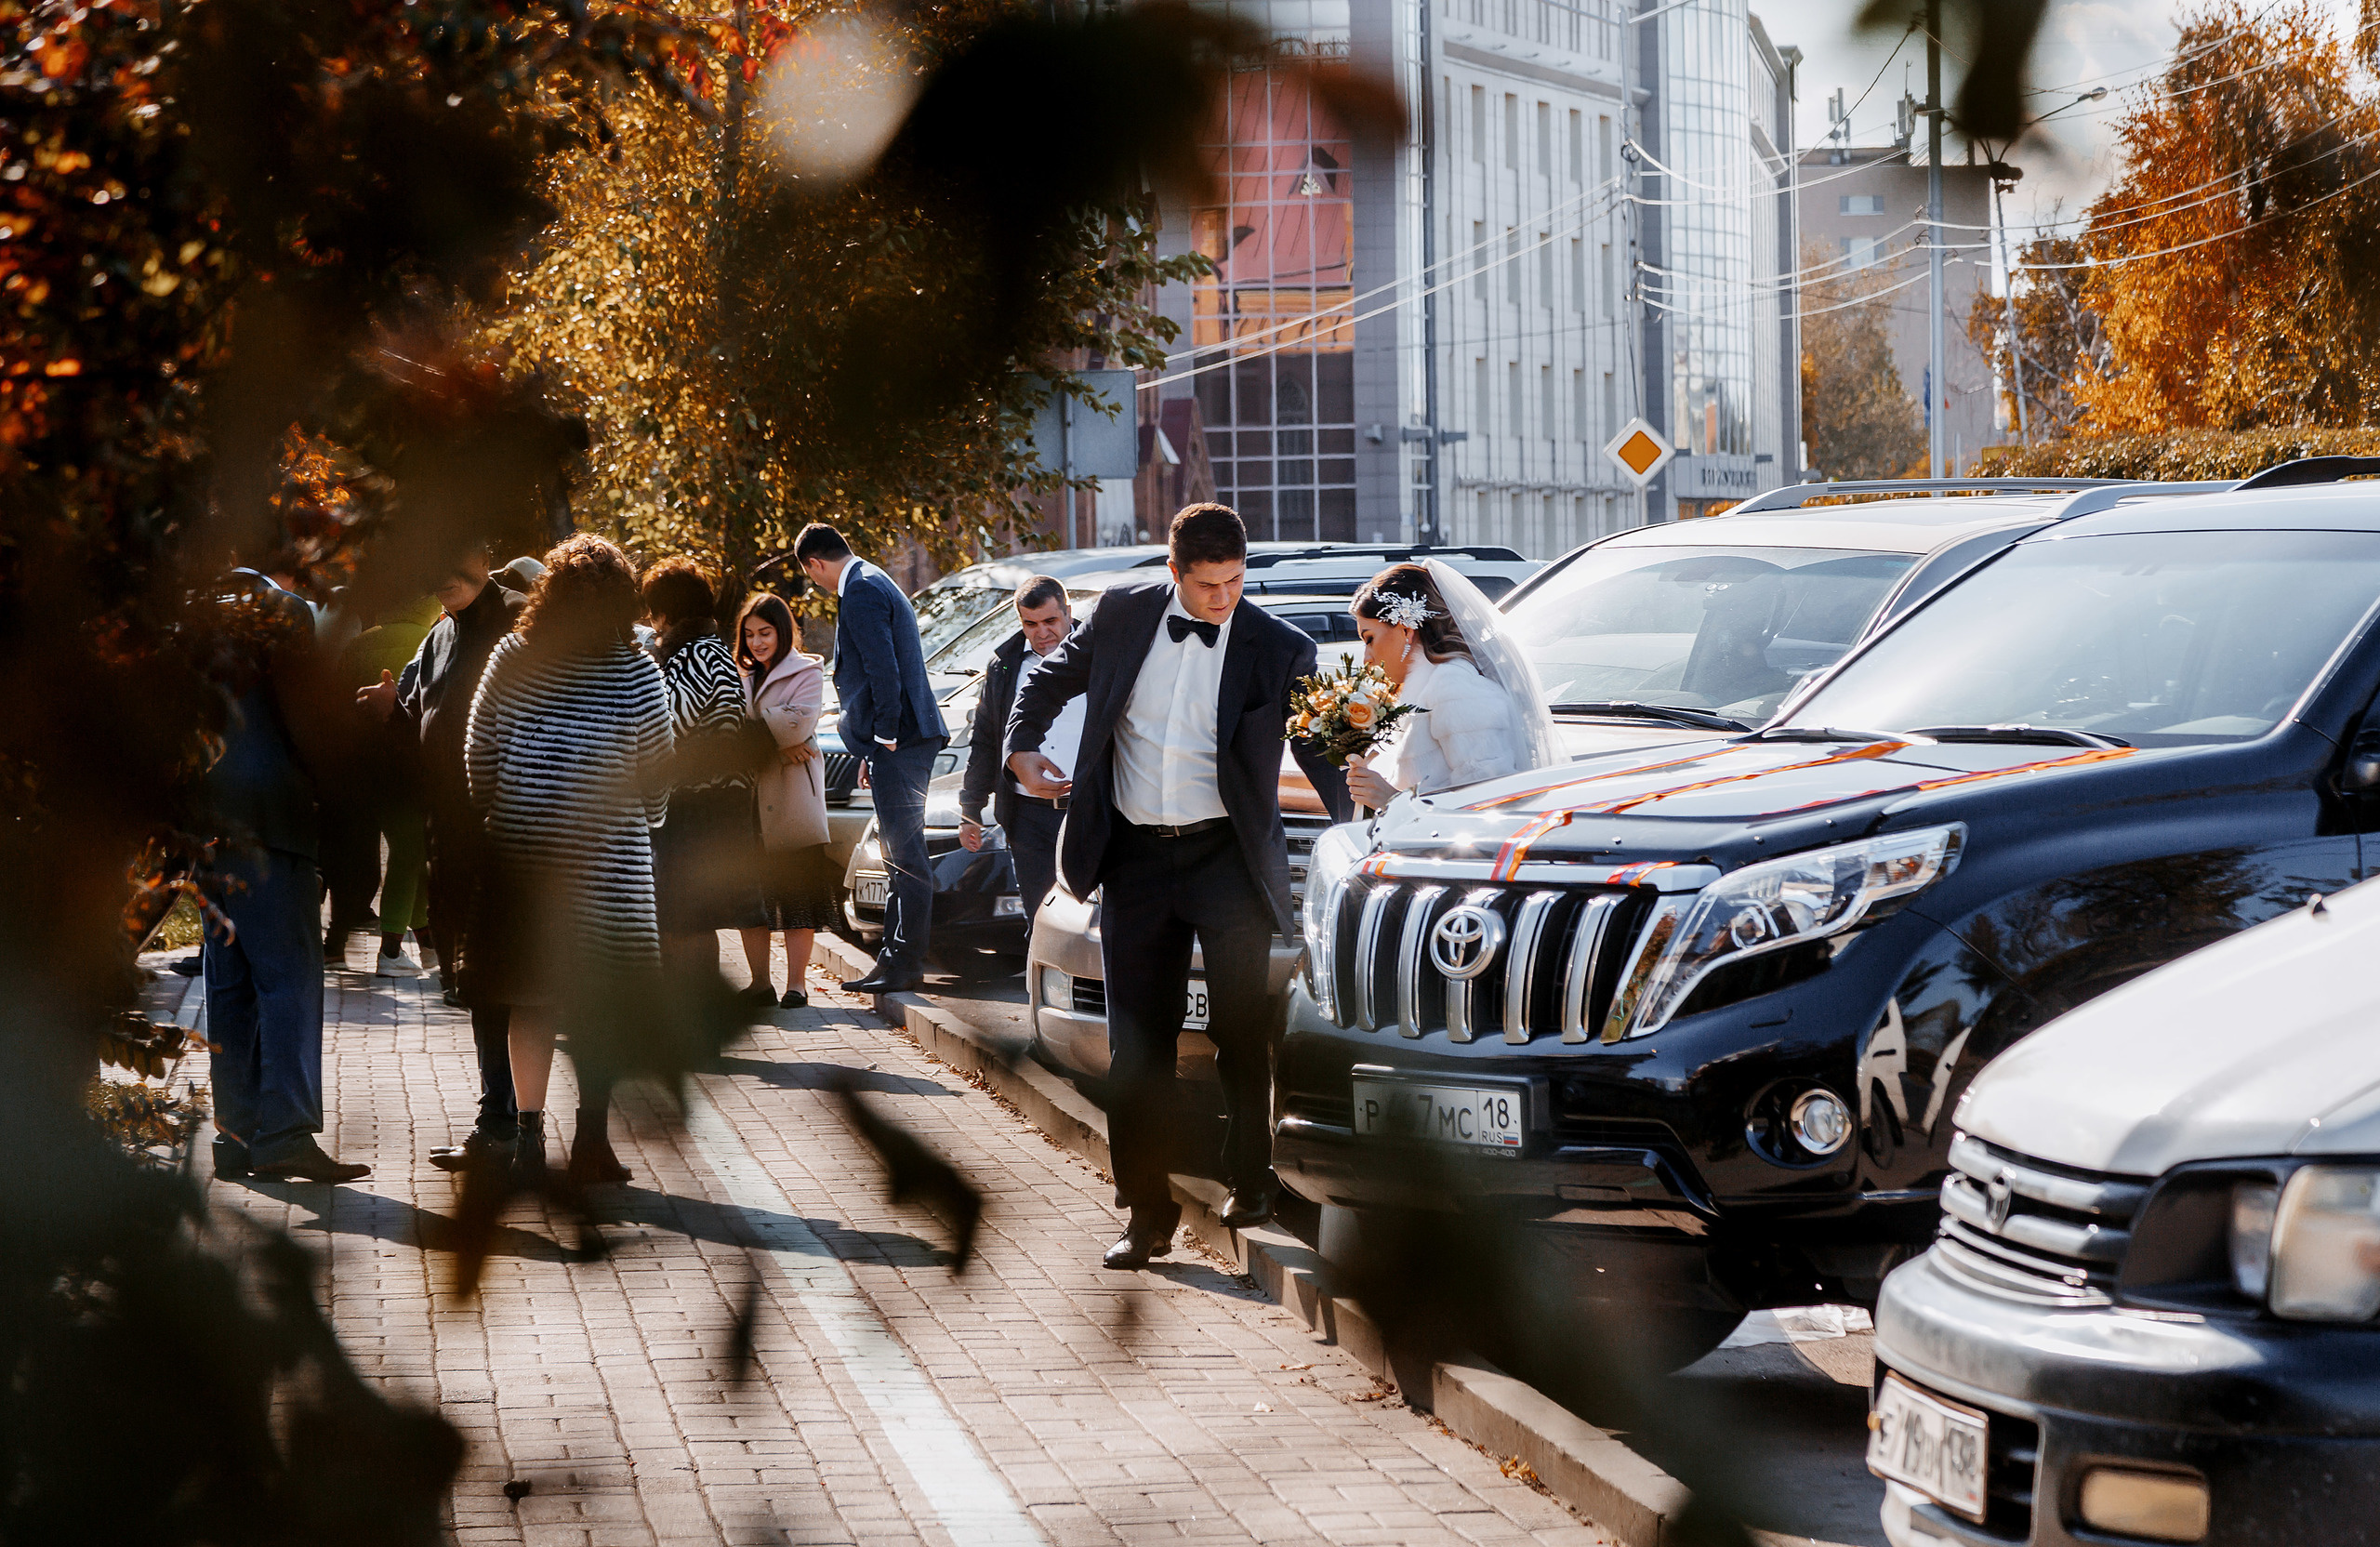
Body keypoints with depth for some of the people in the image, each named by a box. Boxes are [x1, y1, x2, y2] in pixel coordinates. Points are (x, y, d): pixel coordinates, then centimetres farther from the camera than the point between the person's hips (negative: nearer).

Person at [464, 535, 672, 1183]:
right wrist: (646, 818, 21)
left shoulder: (510, 659, -4)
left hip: (519, 854, 2)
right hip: (607, 858, -2)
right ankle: (590, 1141, 7)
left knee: (531, 1000, 10)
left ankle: (528, 1134, 7)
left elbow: (478, 758, 1)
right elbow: (657, 774, 0)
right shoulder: (636, 673, -8)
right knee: (601, 1005, 8)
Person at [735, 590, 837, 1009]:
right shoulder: (741, 677, 17)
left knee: (797, 893, -3)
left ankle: (796, 984, 0)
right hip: (747, 795, 5)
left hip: (792, 798, -5)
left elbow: (797, 722, -13)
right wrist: (776, 740, -9)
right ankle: (760, 983, 9)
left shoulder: (807, 672, 3)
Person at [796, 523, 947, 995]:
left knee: (905, 852, -9)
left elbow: (883, 670, -21)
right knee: (901, 853, 13)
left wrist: (885, 736, -15)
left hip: (897, 742, -11)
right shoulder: (874, 583, 21)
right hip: (906, 739, 11)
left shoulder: (861, 593, -12)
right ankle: (897, 957, 17)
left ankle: (905, 963, -9)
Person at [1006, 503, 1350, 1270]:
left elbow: (1324, 753, -3)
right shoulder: (1123, 615, 2)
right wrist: (1023, 747, 8)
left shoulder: (1279, 650, -5)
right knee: (1137, 1044, 4)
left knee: (1242, 1034, 2)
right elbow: (1051, 678, 20)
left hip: (1227, 860, -2)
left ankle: (1249, 1183, 22)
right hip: (1134, 860, 2)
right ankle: (1147, 1212, 11)